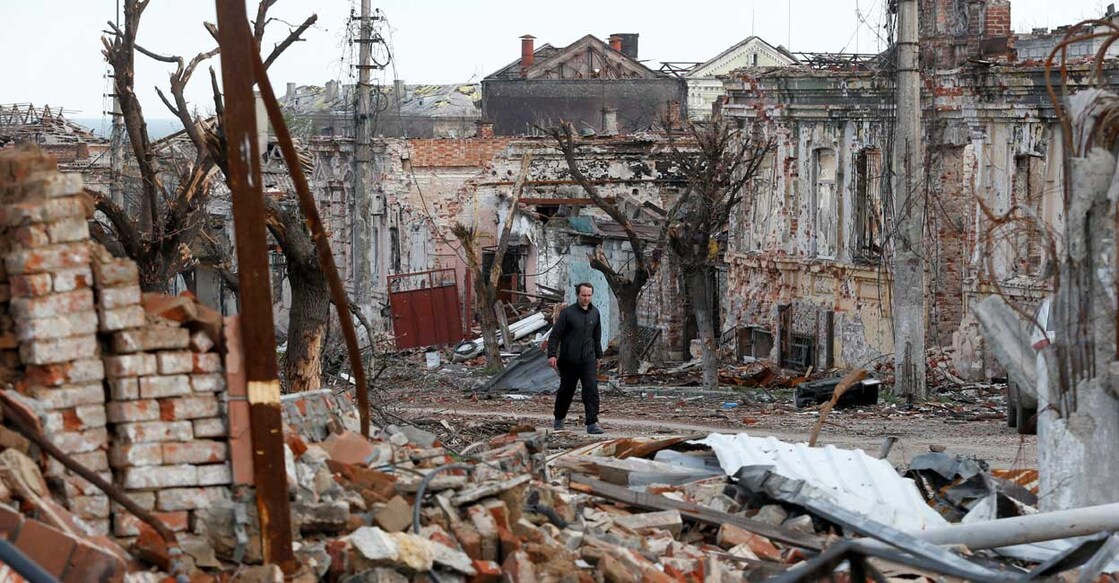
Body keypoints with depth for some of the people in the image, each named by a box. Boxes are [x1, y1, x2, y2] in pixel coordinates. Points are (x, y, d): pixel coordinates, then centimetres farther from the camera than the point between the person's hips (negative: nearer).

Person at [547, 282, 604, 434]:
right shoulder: (567, 312, -7)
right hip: (569, 360, -2)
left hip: (588, 360, 2)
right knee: (566, 390, 11)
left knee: (592, 390, -12)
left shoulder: (595, 313, 8)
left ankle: (592, 423, -15)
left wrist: (598, 356, 24)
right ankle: (559, 419, 31)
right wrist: (552, 354, -17)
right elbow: (555, 335, -8)